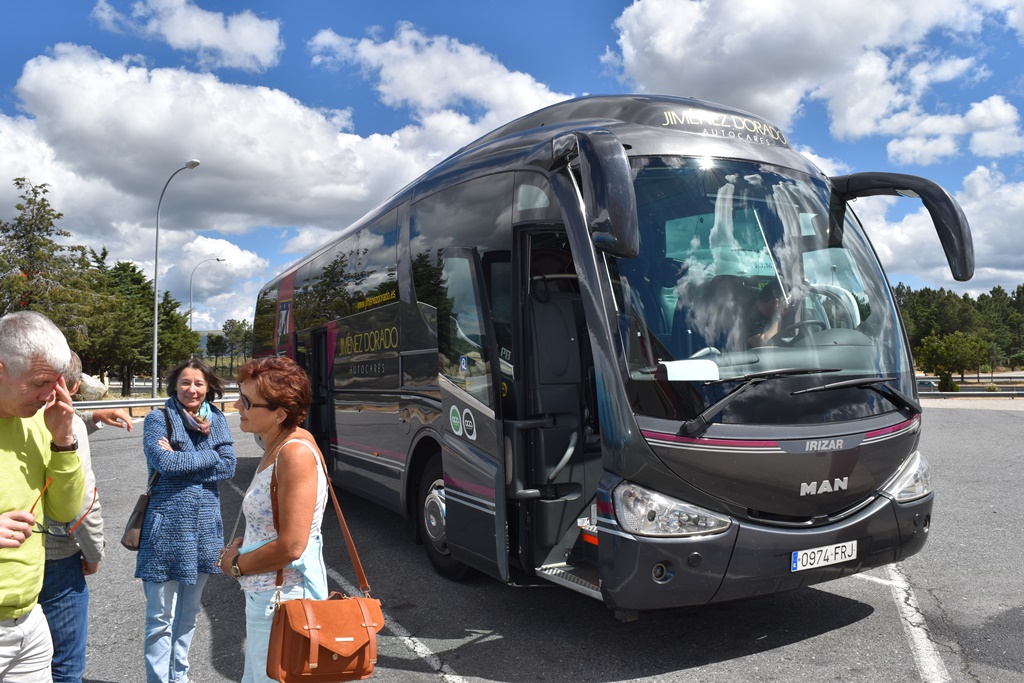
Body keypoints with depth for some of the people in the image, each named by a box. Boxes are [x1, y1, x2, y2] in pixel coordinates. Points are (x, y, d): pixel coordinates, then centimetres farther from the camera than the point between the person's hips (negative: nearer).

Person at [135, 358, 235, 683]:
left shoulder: (216, 420, 6)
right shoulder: (158, 419, -5)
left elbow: (229, 467, -6)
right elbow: (163, 462, -20)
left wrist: (179, 460, -13)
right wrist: (210, 457, -11)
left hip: (204, 524, 5)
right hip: (167, 525, -4)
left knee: (189, 612, 18)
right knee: (162, 616, 2)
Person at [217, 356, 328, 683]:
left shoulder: (296, 454, -25)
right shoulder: (278, 445, 6)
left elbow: (291, 546, -26)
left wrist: (236, 565, -11)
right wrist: (244, 543, 6)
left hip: (283, 598, -10)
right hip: (264, 593, 10)